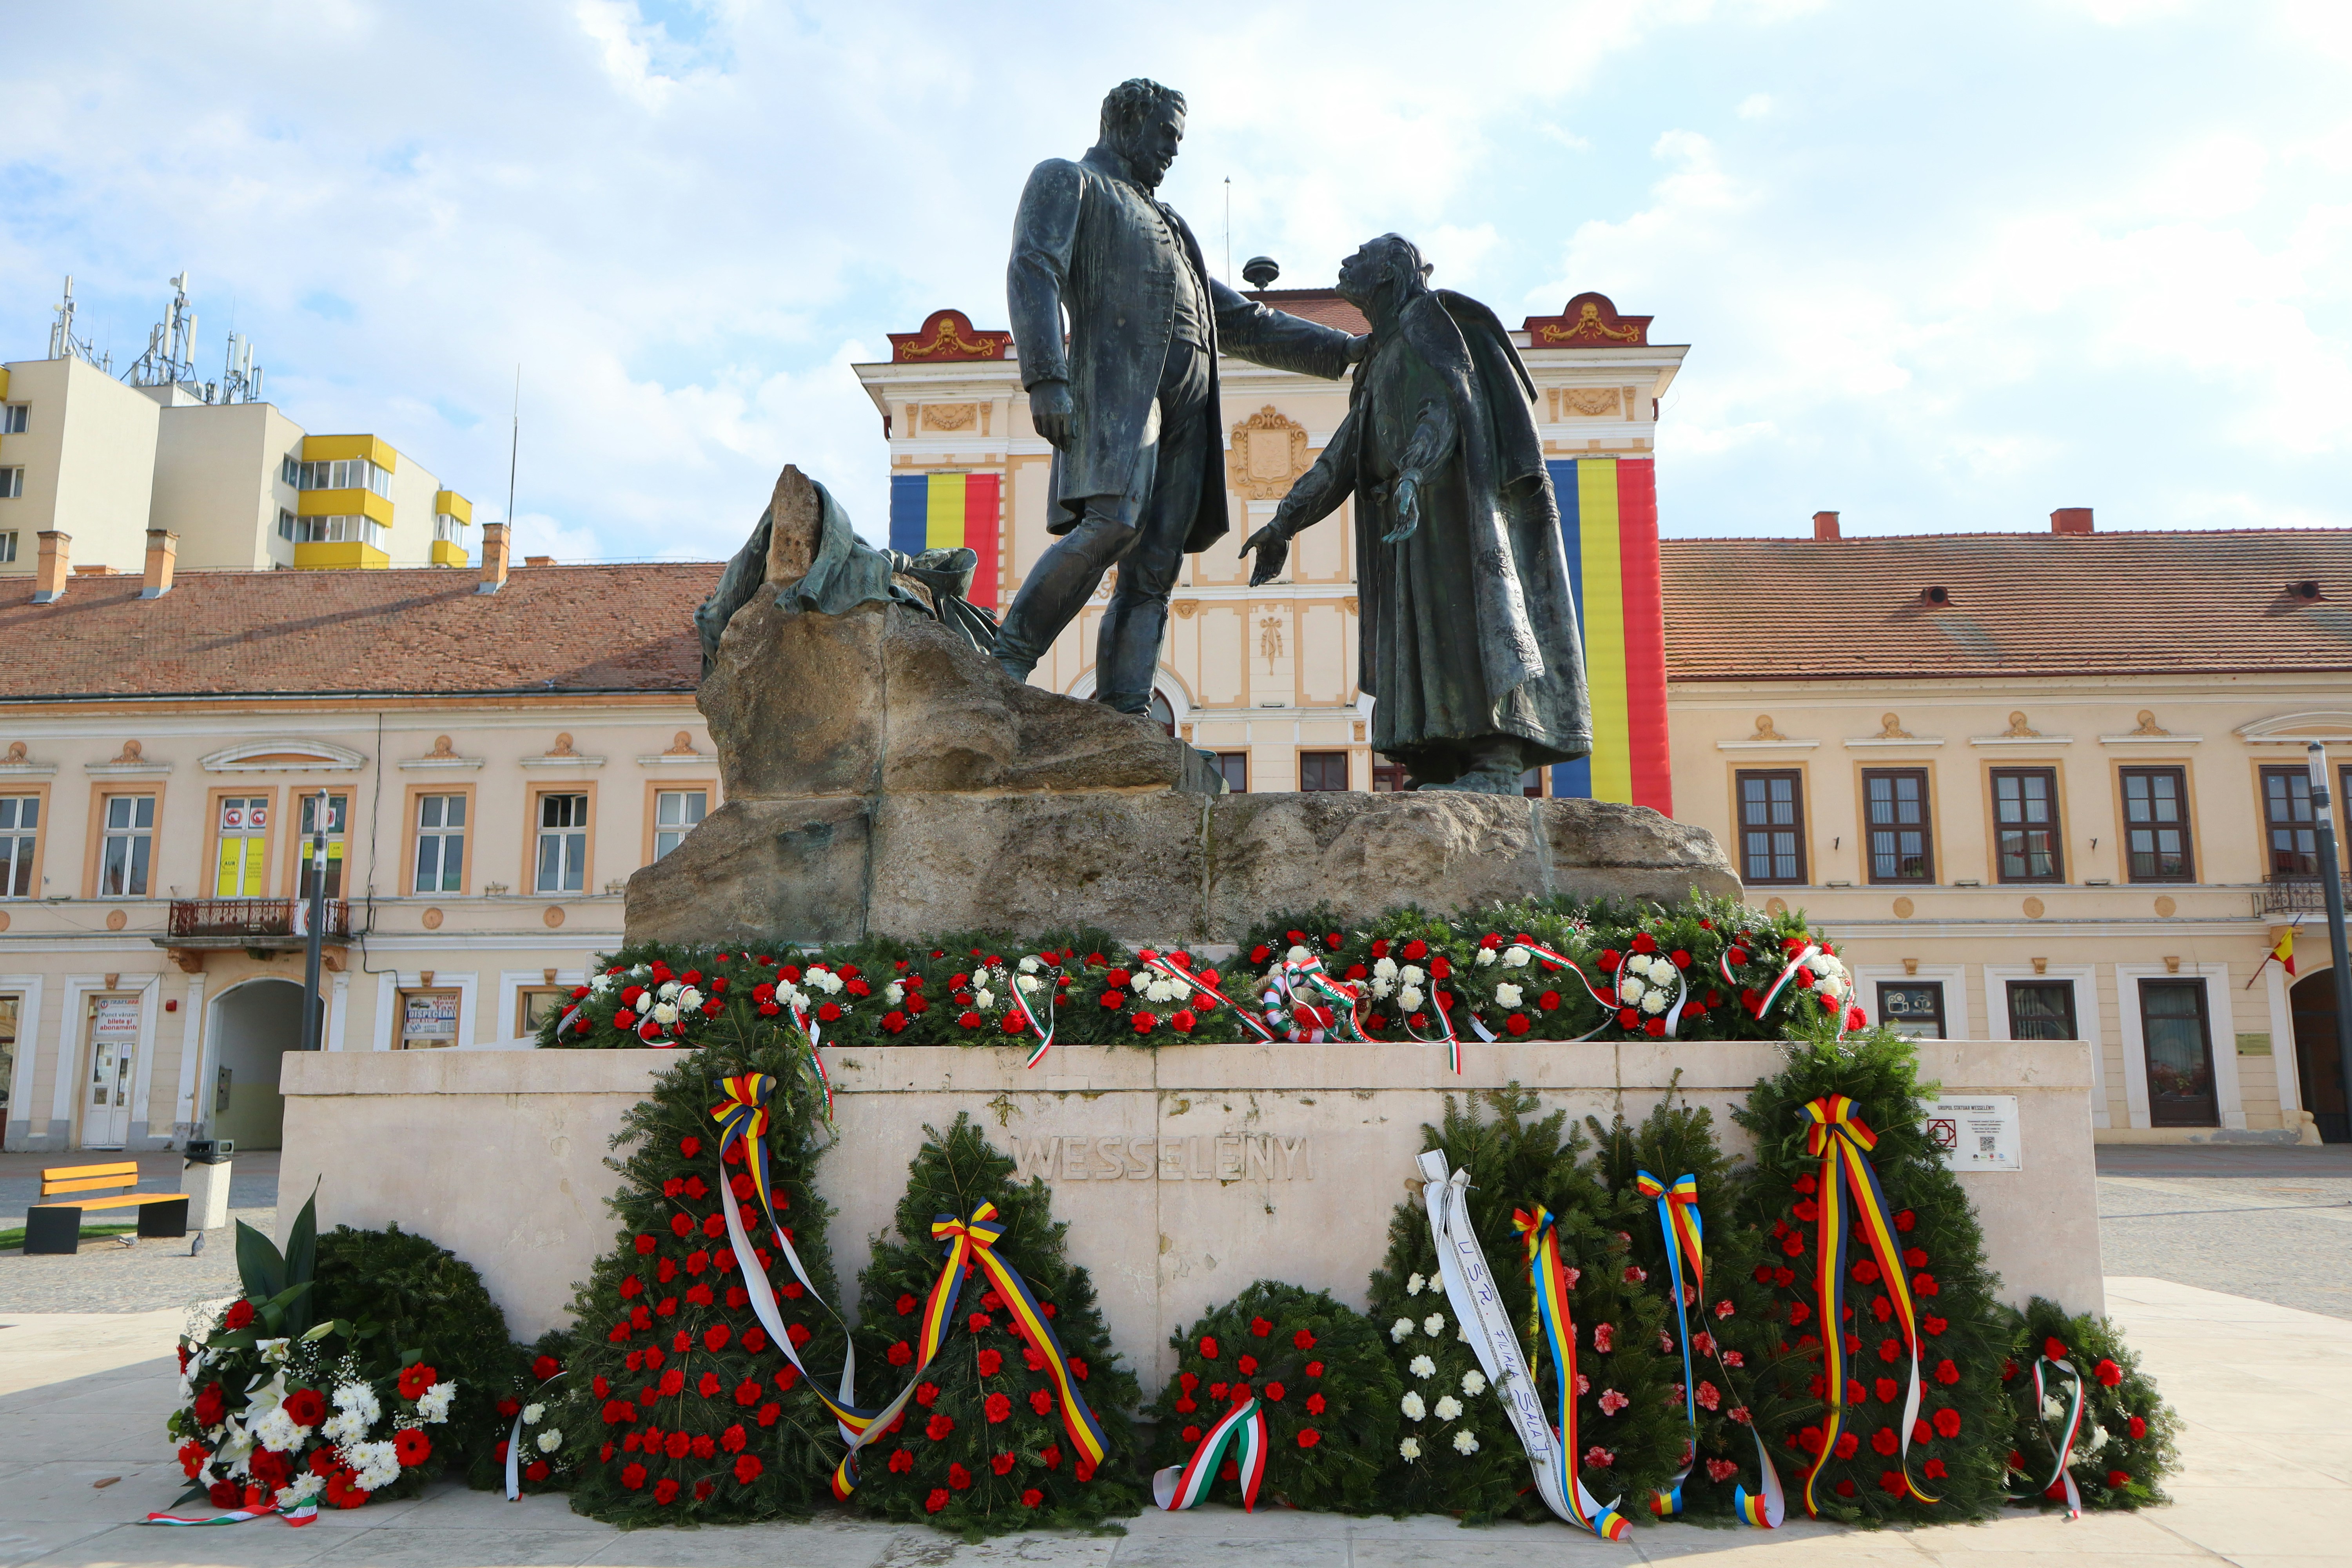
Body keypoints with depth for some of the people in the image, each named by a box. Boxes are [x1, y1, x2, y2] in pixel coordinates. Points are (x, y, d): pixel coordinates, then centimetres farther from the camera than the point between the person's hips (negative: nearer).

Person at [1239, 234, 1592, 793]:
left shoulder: (1425, 317, 2)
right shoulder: (1385, 357, 27)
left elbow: (1448, 400, -17)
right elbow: (1341, 459, 24)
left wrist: (1412, 475, -33)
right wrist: (1285, 523, 18)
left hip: (1452, 495, -9)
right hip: (1416, 516, 9)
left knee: (1464, 613, -17)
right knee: (1422, 630, 1)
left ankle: (1499, 766, -22)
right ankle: (1447, 764, -3)